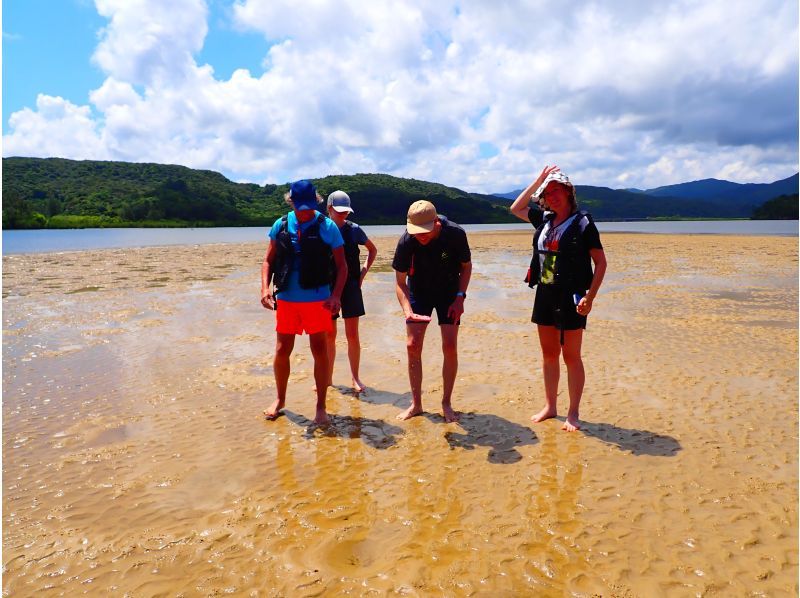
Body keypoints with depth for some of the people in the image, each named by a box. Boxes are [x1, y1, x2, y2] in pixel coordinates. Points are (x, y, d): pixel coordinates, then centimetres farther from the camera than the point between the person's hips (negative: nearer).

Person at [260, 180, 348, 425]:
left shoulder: (327, 227, -4)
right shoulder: (281, 225, 4)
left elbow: (341, 265, -2)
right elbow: (268, 260, 11)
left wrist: (336, 295, -15)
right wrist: (265, 287, -5)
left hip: (317, 300, -3)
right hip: (286, 299, 3)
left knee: (320, 350, 2)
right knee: (282, 350, 9)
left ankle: (321, 407, 14)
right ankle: (280, 399, 31)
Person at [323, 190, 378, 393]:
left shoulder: (354, 229, 0)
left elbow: (373, 250, 15)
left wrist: (364, 272, 6)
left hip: (351, 286, 0)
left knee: (352, 335, 1)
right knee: (329, 335, 8)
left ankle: (355, 378, 13)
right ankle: (328, 379, 21)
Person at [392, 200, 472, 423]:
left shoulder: (455, 234, -25)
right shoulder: (406, 242, -25)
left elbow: (466, 266, -6)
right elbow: (400, 282, -15)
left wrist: (460, 297, -14)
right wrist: (407, 310, -31)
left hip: (449, 293, 0)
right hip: (418, 293, 1)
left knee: (450, 347, -8)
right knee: (412, 346, -5)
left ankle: (446, 403, 8)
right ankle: (416, 404, 9)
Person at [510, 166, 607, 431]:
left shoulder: (583, 223, -8)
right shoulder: (544, 220, 10)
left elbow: (601, 263, -8)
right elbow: (516, 208, 24)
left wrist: (589, 296, -17)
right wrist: (537, 181, 15)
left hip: (570, 297, -6)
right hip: (545, 294, 6)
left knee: (571, 356, 2)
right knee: (548, 354, 13)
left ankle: (573, 413, 14)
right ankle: (550, 407, 25)